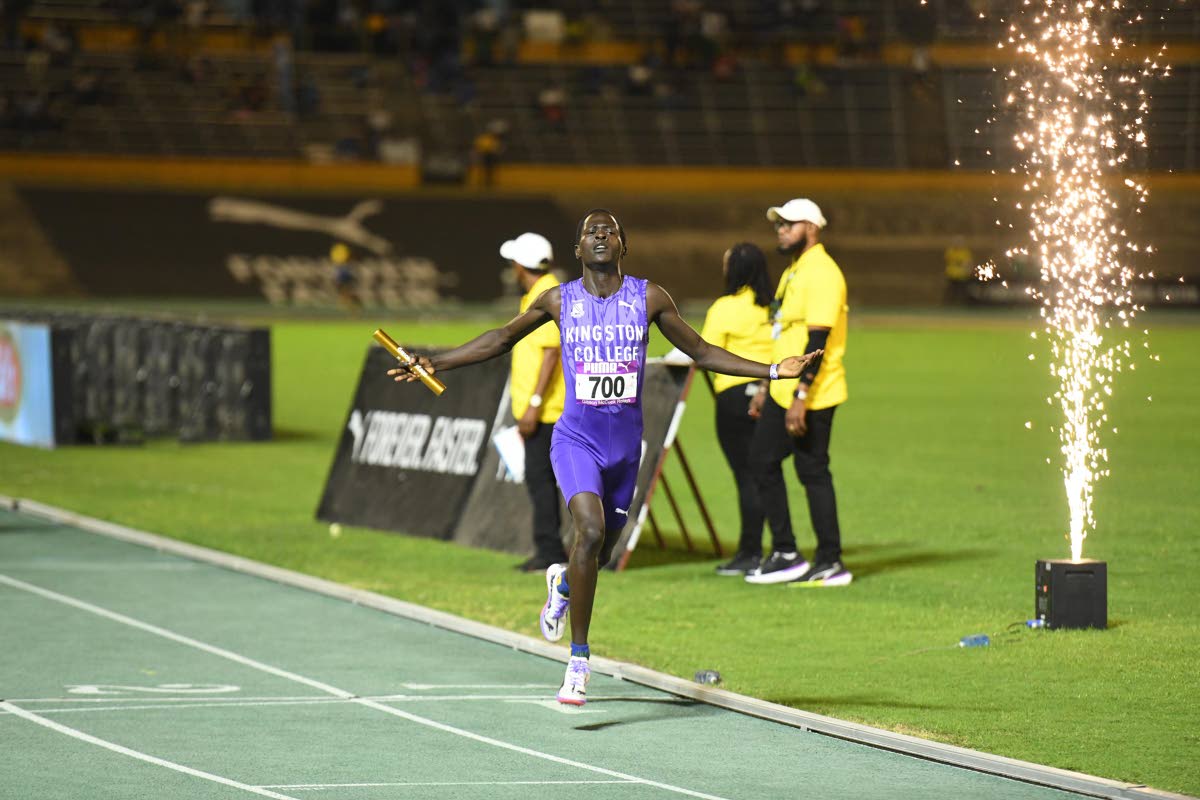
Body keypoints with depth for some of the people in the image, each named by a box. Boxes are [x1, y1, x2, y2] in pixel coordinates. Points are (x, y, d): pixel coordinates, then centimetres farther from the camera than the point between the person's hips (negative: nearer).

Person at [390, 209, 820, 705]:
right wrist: (436, 365, 7)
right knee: (590, 530, -24)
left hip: (626, 442, 3)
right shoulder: (559, 301, 0)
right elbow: (501, 339, 13)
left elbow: (702, 352, 10)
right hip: (576, 438, -3)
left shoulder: (649, 298, 1)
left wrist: (773, 371, 4)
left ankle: (563, 583, 51)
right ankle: (578, 659, -17)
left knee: (601, 551, 11)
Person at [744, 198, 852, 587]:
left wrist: (800, 398, -26)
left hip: (811, 397, -10)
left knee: (813, 472, -5)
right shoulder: (793, 272, 17)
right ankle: (785, 553, 15)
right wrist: (768, 389, 23)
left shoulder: (821, 273, -16)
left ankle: (830, 563, 1)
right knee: (762, 460, 11)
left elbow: (817, 342, -22)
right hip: (783, 394, 10)